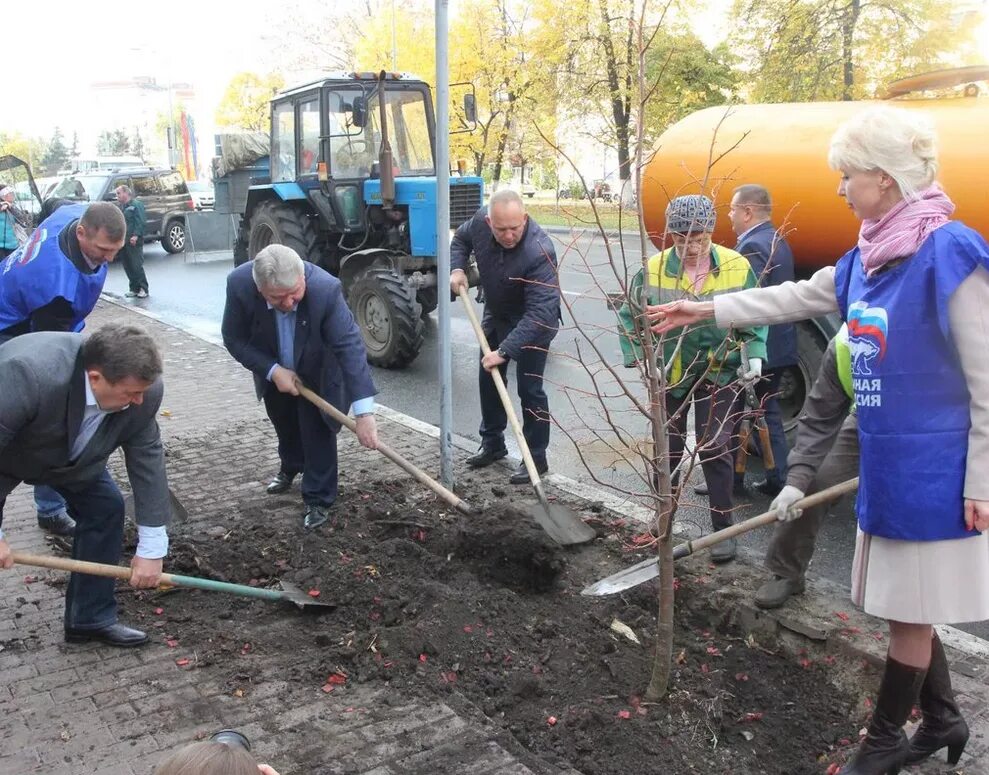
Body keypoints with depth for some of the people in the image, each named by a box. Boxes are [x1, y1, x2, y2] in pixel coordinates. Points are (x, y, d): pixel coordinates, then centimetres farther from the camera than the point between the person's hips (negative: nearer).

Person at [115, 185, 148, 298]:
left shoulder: (136, 205, -6)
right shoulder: (120, 207, 19)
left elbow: (142, 222, -13)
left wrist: (136, 235, -22)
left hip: (134, 241, -8)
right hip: (123, 241, 8)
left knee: (137, 266, -8)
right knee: (128, 266, 8)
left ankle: (143, 289, -1)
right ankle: (134, 289, 15)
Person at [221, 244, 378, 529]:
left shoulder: (326, 289, -42)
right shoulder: (239, 284, -36)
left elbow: (350, 346, -42)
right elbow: (234, 339, -21)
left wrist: (364, 412, -47)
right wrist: (273, 371, -30)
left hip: (317, 371, -3)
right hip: (274, 370, 3)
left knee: (318, 430, -2)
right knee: (284, 422, 25)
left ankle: (318, 500, 19)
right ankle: (291, 465, 54)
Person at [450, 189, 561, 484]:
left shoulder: (539, 251, -39)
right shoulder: (480, 221, -20)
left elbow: (539, 313, -42)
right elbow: (461, 239, 6)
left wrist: (504, 351, -43)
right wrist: (457, 268, -12)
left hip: (533, 324, -7)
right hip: (495, 315, 7)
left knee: (529, 389, -5)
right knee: (488, 379, 16)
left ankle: (536, 458, 10)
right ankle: (492, 443, 34)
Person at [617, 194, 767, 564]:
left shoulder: (737, 267, -10)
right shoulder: (652, 271, -13)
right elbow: (628, 316, -2)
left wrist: (754, 355, -11)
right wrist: (637, 356, -12)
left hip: (719, 374, -1)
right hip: (669, 376, 1)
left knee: (715, 449, -1)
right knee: (667, 449, 13)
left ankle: (723, 529, 13)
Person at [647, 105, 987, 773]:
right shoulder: (866, 258, 6)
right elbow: (795, 298, 18)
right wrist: (704, 311, 18)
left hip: (932, 466, -8)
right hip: (886, 459, 8)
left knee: (911, 608, 7)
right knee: (906, 601, 18)